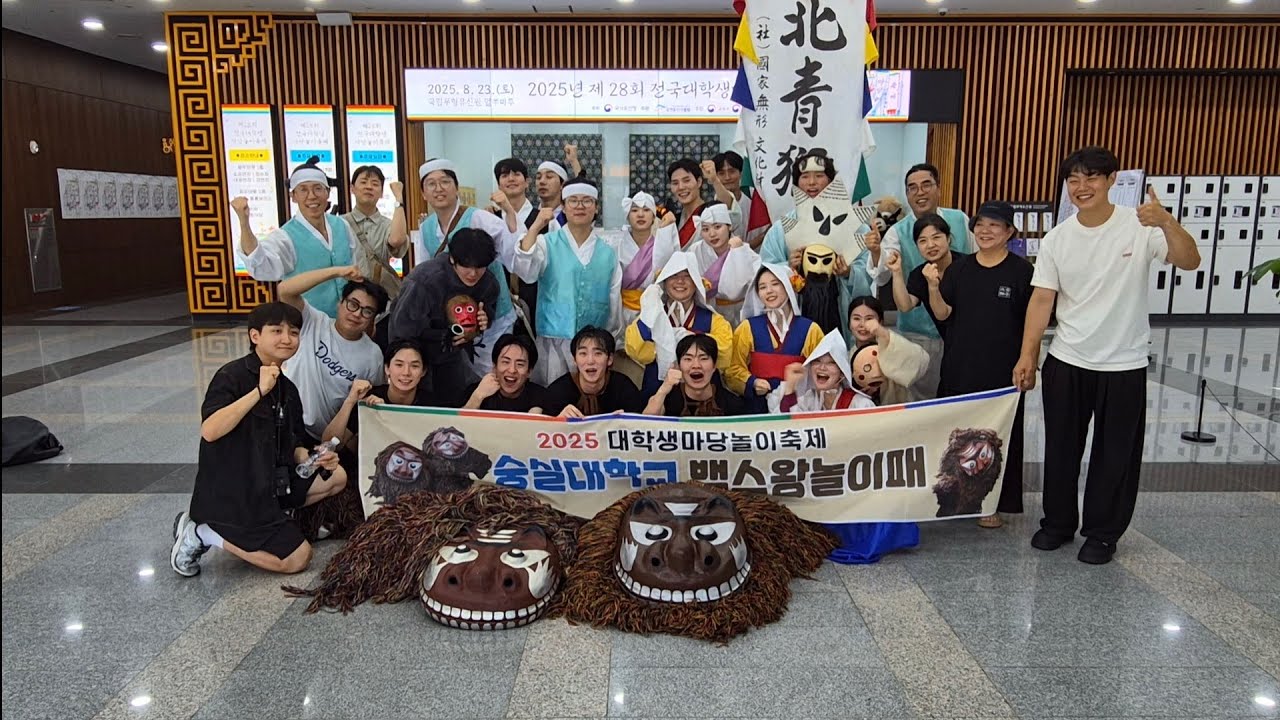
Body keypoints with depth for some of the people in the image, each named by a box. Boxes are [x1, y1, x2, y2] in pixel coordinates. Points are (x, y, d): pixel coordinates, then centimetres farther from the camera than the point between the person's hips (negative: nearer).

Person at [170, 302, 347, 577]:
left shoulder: (287, 389, 8)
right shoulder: (232, 376, -16)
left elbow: (294, 447, 11)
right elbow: (209, 431, -30)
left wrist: (316, 460, -10)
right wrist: (259, 391, -33)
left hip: (269, 484, 8)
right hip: (230, 495, -8)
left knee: (336, 478, 2)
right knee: (297, 558, -7)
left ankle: (270, 520, 5)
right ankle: (203, 534, 2)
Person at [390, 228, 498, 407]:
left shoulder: (489, 284, -15)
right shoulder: (424, 280, -33)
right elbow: (402, 328, -27)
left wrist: (483, 323, -19)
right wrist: (446, 336, -24)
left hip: (451, 349, 5)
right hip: (414, 345, -5)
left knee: (456, 403, 11)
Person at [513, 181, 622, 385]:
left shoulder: (607, 252, 6)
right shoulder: (547, 243, -1)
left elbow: (614, 300, 12)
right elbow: (525, 272, -18)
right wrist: (536, 226, -20)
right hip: (553, 340, -2)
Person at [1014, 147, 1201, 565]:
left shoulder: (1139, 226, -10)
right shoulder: (1056, 240, -1)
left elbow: (1189, 262, -22)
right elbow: (1042, 300, -1)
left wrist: (1167, 222, -40)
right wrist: (1027, 357, -6)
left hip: (1123, 365, -3)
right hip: (1066, 362, 3)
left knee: (1116, 455, 9)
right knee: (1060, 449, 14)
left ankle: (1102, 533, 26)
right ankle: (1058, 522, 32)